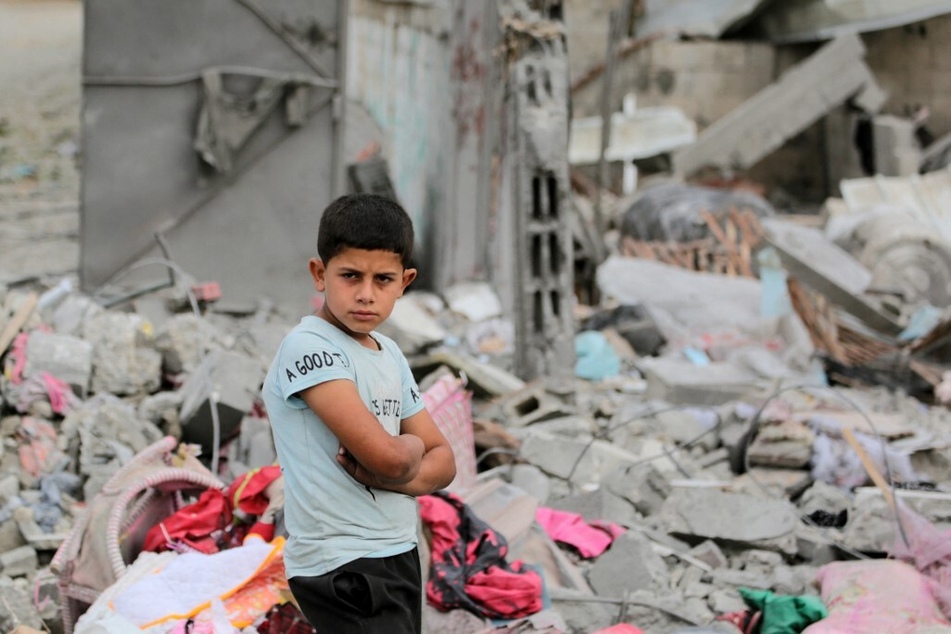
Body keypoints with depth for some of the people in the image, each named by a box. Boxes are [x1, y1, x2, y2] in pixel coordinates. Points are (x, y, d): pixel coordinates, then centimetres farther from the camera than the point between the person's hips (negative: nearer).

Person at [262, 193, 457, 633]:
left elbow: (442, 463, 10)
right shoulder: (308, 347, -14)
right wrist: (412, 446, 0)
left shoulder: (390, 355, 11)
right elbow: (387, 455, -23)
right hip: (342, 566, -8)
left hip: (398, 555, 8)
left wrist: (381, 475, -11)